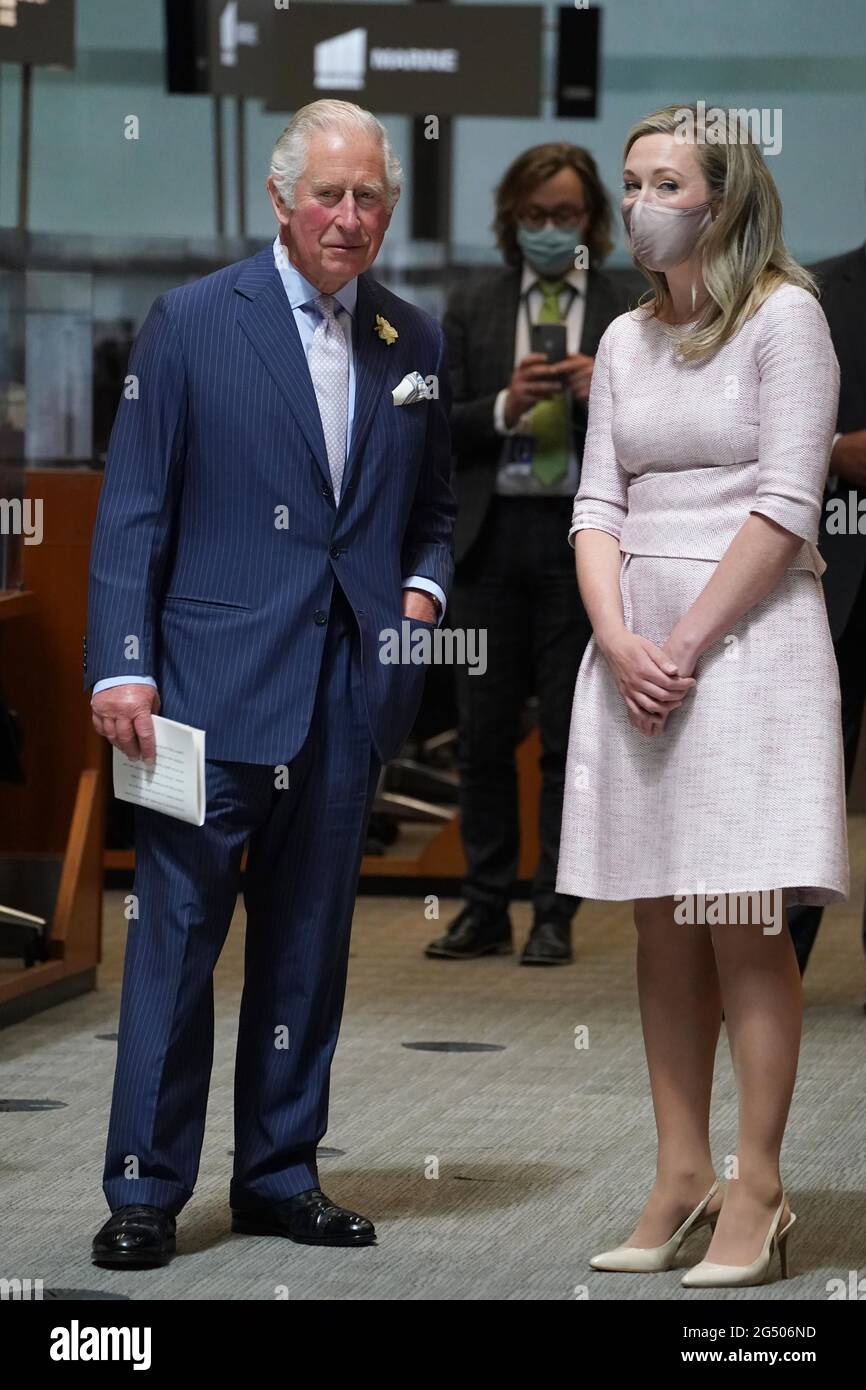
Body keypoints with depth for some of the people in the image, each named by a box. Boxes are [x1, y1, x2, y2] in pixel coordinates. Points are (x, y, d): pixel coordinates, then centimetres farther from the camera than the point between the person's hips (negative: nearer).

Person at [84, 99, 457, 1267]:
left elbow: (431, 508, 21)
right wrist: (122, 663, -10)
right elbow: (133, 508, -3)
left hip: (351, 690, 4)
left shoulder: (415, 343, 11)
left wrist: (422, 585, 0)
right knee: (176, 936, -3)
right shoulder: (192, 323, -1)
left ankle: (280, 1175, 20)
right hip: (216, 679, -4)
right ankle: (145, 1189, 4)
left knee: (309, 943, 10)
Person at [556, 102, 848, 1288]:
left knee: (741, 919, -8)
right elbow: (597, 506, 9)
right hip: (636, 643, 6)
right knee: (662, 922, 5)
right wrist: (618, 641, -7)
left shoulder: (784, 319, -4)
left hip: (746, 637, -6)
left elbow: (785, 505, -11)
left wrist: (688, 641, -14)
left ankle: (756, 1190, -6)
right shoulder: (625, 342, 14)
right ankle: (682, 1177, 9)